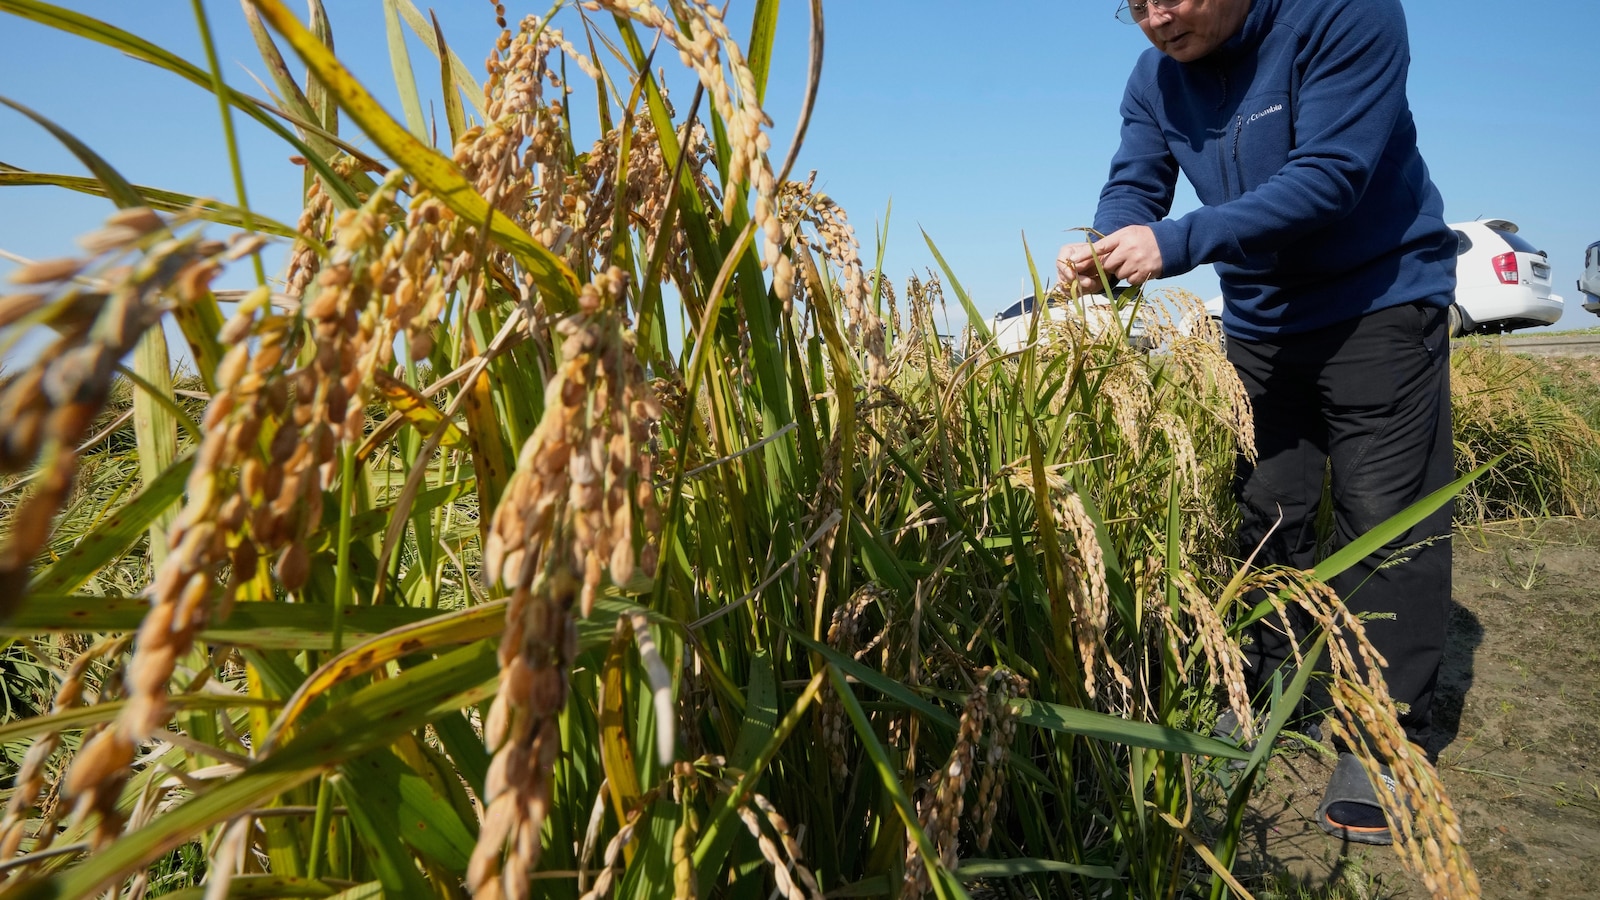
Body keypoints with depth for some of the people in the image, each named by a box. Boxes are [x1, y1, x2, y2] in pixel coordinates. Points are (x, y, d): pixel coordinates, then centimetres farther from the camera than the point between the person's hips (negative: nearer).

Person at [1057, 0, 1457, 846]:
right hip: (1261, 321, 6)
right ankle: (1255, 695, 24)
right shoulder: (1155, 77, -1)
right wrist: (1103, 249, -31)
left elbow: (1330, 174, -29)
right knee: (1264, 511, 10)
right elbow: (1133, 187, -6)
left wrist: (1177, 242, -38)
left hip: (1380, 304, -5)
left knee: (1383, 519, -6)